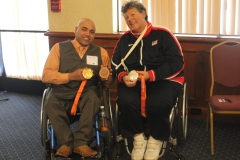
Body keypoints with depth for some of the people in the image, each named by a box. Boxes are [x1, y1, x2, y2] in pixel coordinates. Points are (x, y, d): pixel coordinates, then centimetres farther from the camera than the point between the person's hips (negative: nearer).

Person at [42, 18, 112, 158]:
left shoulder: (101, 52, 9)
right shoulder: (59, 48, 2)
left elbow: (108, 79, 16)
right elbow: (46, 75, -5)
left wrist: (105, 76, -10)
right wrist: (71, 76, -18)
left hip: (87, 93, 1)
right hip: (62, 93, -1)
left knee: (93, 98, -33)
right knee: (52, 105, -33)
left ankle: (81, 142, -26)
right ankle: (66, 143, -17)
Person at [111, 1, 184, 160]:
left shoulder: (162, 34, -1)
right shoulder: (124, 39, 13)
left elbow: (177, 62, -8)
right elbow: (115, 64, 11)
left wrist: (151, 75, -17)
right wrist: (123, 77, -13)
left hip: (163, 79, -3)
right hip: (133, 81, 3)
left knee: (158, 103, -35)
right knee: (125, 100, -31)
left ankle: (156, 140, -3)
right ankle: (138, 138, -4)